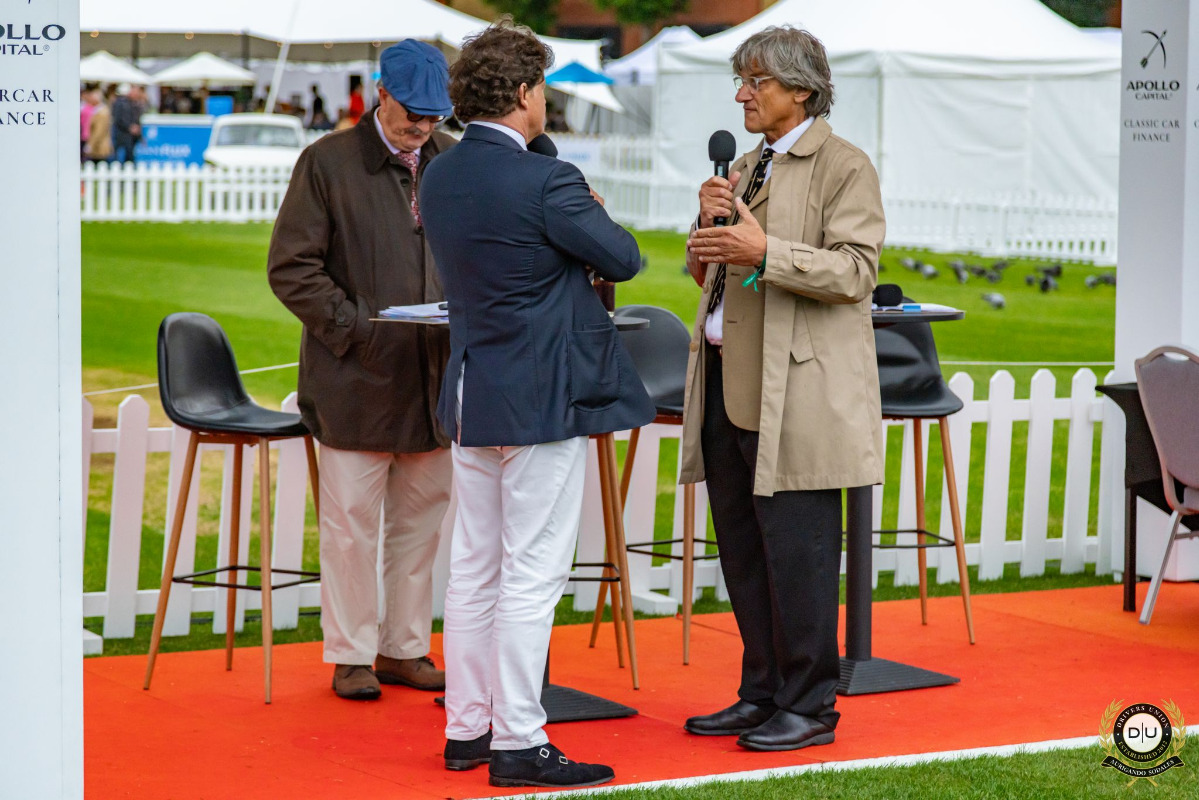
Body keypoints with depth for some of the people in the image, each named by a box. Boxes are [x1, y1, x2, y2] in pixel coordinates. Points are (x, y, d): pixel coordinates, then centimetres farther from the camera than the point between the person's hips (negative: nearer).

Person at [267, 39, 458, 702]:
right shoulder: (328, 162, -2)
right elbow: (290, 268, -5)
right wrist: (358, 328, -12)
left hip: (436, 375, 4)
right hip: (357, 376, -4)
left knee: (421, 518, 10)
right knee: (351, 522, -1)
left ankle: (405, 647, 21)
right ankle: (351, 655, 10)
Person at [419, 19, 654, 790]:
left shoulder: (439, 178, 6)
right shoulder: (547, 183, -19)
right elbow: (624, 259, -8)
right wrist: (593, 212, 11)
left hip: (472, 399, 8)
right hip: (542, 401, -8)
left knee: (474, 570, 13)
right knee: (532, 576, -3)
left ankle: (467, 727, 20)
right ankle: (518, 743, 0)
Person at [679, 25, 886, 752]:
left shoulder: (843, 167, -5)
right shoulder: (746, 167, 20)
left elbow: (855, 270, -15)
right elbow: (706, 271, 22)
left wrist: (765, 252, -25)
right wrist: (709, 225, 0)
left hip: (794, 393, -8)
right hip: (729, 383, 8)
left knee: (795, 552, -6)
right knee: (744, 550, 11)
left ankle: (810, 706, 2)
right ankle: (764, 694, 21)